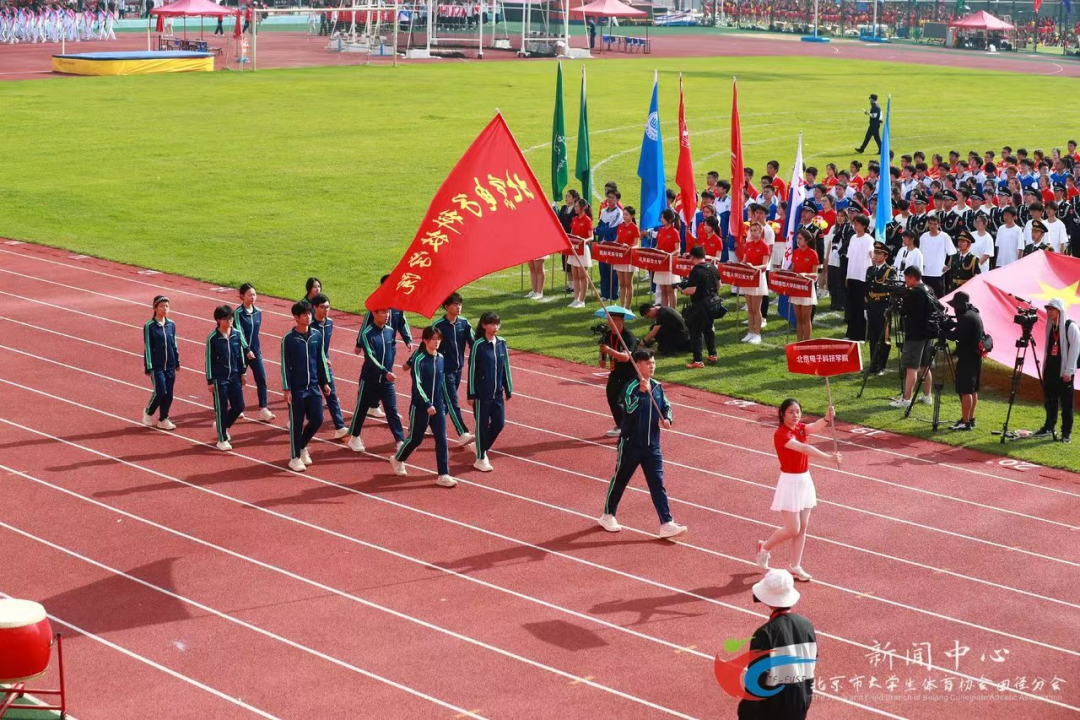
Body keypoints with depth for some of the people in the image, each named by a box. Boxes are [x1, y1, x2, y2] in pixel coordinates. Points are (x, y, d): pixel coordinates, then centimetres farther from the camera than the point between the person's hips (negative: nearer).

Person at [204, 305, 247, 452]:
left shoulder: (237, 335, 0)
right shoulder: (212, 338, -11)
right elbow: (209, 360, -7)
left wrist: (242, 373, 11)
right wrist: (210, 381, -7)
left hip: (234, 377, 4)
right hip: (219, 379, -4)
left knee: (239, 407, 5)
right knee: (221, 408, 2)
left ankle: (222, 425, 32)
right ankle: (222, 439, 13)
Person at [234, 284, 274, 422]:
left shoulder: (258, 312, 4)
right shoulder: (238, 313, -12)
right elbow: (239, 333, -17)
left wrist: (256, 348, 14)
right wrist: (247, 350, -22)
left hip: (255, 351, 4)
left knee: (261, 379, -5)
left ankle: (263, 410, -7)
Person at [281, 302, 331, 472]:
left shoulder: (316, 336, 3)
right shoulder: (289, 339, -10)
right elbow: (285, 365, -8)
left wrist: (325, 382, 12)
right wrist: (286, 389, -11)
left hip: (314, 386, 4)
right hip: (296, 388, -4)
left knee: (317, 419, 5)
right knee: (297, 423, 1)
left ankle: (302, 446, 29)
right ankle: (295, 457, 13)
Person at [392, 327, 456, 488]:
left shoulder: (440, 358, 5)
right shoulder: (419, 359, -14)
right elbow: (417, 384, -19)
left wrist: (444, 404, 15)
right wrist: (428, 404, -25)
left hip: (438, 407, 5)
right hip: (420, 407, -5)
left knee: (441, 439, -3)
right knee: (415, 438, 9)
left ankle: (443, 475, -1)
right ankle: (397, 459, 36)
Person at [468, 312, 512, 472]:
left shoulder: (501, 343, 3)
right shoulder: (478, 345, -12)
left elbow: (506, 367, 9)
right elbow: (472, 369, -9)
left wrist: (508, 390, 11)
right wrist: (471, 394, -9)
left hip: (497, 393, 5)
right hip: (481, 393, -5)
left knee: (499, 423, 7)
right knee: (482, 425, 3)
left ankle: (483, 448, 29)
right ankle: (480, 459, 14)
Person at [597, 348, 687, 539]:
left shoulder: (657, 387, 4)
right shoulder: (631, 387, -16)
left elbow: (666, 406, 17)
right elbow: (629, 409, -32)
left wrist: (667, 420, -3)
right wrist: (642, 391, -42)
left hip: (652, 446, 5)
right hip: (630, 445, -5)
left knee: (657, 484, 0)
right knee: (620, 480, 11)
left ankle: (666, 524, -3)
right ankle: (608, 516, 30)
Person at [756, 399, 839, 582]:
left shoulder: (800, 428, 3)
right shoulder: (781, 434, -20)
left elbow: (815, 427, -19)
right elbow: (804, 448, -34)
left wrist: (827, 419, -41)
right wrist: (828, 457, -45)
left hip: (805, 480, 7)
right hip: (790, 482, -7)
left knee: (802, 527, 10)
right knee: (792, 529, -5)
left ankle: (795, 567, 19)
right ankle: (765, 547, 22)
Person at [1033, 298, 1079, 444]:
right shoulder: (1051, 327, 13)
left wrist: (1068, 371, -15)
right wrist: (1044, 369, 12)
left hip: (1064, 372, -7)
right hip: (1051, 370, 7)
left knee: (1066, 403, -2)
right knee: (1049, 401, 11)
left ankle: (1066, 432, 3)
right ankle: (1049, 428, 21)